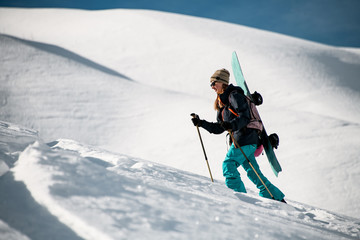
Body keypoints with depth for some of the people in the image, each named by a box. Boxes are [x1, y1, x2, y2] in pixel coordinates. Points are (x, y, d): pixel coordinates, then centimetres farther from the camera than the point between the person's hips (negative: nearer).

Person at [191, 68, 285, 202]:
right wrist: (201, 123, 14)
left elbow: (245, 117, -17)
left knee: (228, 165, -13)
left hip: (246, 139, -9)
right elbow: (218, 129, 21)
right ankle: (277, 198, 15)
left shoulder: (234, 95, -7)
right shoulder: (222, 102, 21)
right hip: (240, 141, 9)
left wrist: (232, 125, -32)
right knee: (253, 172, 9)